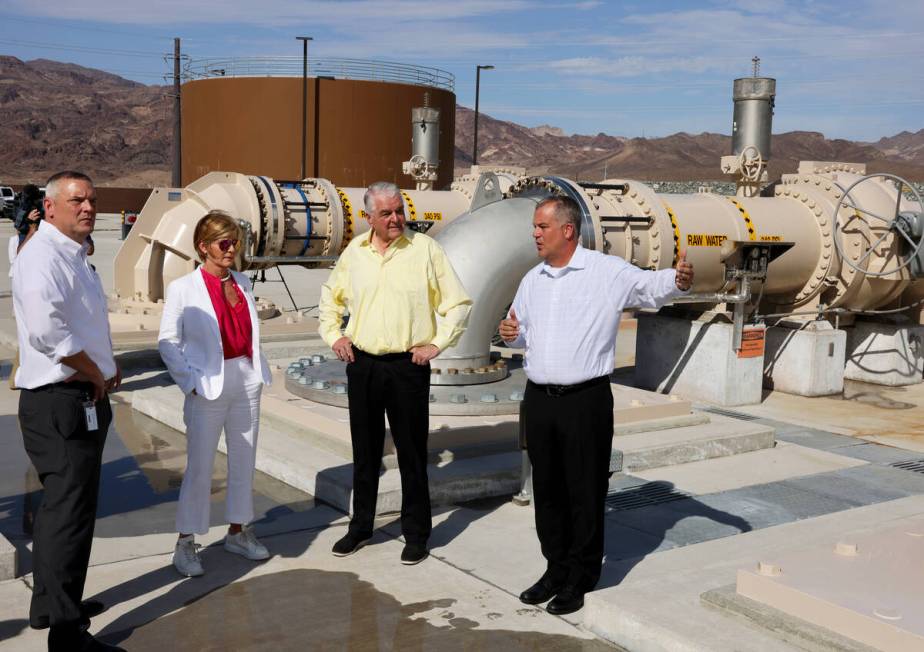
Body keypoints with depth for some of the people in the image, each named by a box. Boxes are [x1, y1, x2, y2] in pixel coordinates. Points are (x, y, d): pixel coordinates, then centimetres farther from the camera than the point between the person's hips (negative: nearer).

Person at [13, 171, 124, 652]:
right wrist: (95, 374, -17)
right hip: (62, 402, -11)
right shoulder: (43, 255, -16)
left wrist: (104, 366, 9)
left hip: (82, 398, 11)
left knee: (61, 506, 20)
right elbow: (46, 329, -30)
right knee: (70, 510, -7)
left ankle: (55, 602, 35)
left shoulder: (73, 255, 16)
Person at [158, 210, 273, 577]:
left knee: (244, 461, 14)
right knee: (199, 467, 1)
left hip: (246, 381, 6)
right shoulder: (184, 289, -9)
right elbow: (167, 343, -8)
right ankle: (186, 544, 14)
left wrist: (259, 370, 4)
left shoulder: (242, 283, 7)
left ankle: (238, 531, 29)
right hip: (209, 387, -5)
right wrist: (191, 382, -12)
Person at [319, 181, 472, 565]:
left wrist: (436, 344, -8)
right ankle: (360, 527, 29)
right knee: (364, 452, 14)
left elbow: (459, 303, -2)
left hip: (408, 366, -3)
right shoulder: (355, 251, 6)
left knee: (412, 453, 4)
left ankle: (416, 535, 17)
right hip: (362, 364, 4)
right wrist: (333, 335, 10)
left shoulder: (424, 249, -5)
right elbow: (330, 297, 22)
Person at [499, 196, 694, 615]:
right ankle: (556, 570, 28)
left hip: (585, 400, -6)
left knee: (585, 492, 2)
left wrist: (678, 280, -37)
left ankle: (581, 581, 15)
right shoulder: (532, 280, 13)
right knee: (547, 489, 13)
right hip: (538, 400, 6)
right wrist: (513, 334, 2)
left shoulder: (607, 272, -6)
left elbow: (650, 286, -16)